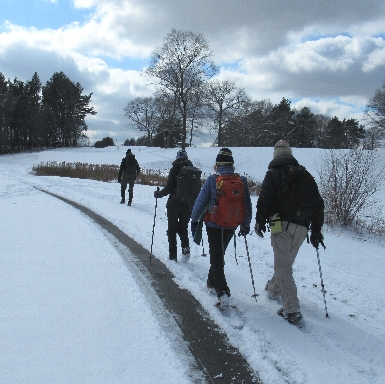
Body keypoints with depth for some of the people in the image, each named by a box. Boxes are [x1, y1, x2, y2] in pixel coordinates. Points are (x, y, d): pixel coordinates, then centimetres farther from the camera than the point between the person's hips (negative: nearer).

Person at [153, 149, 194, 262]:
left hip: (174, 204, -3)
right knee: (183, 228, 19)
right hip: (188, 205, 3)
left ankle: (173, 255, 10)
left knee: (172, 229, 10)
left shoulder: (175, 169, -10)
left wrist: (158, 194, 4)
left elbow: (169, 188, -13)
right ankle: (185, 248, -2)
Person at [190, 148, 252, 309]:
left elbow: (201, 201, -8)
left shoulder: (212, 180, -13)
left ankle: (223, 293, -11)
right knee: (219, 254, 23)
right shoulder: (241, 181, -4)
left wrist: (194, 220, 5)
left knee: (216, 257, 1)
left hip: (214, 224, -4)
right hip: (231, 225, 4)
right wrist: (246, 224, 16)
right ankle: (212, 283, 37)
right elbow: (248, 205, 3)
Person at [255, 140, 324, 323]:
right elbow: (318, 203, 13)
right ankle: (274, 288, 44)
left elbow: (264, 200, -11)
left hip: (282, 225, -6)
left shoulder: (273, 174, -1)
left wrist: (260, 221, 4)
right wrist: (316, 231, 18)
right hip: (302, 227, 6)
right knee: (286, 262, 23)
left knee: (283, 266, -3)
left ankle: (292, 310, -7)